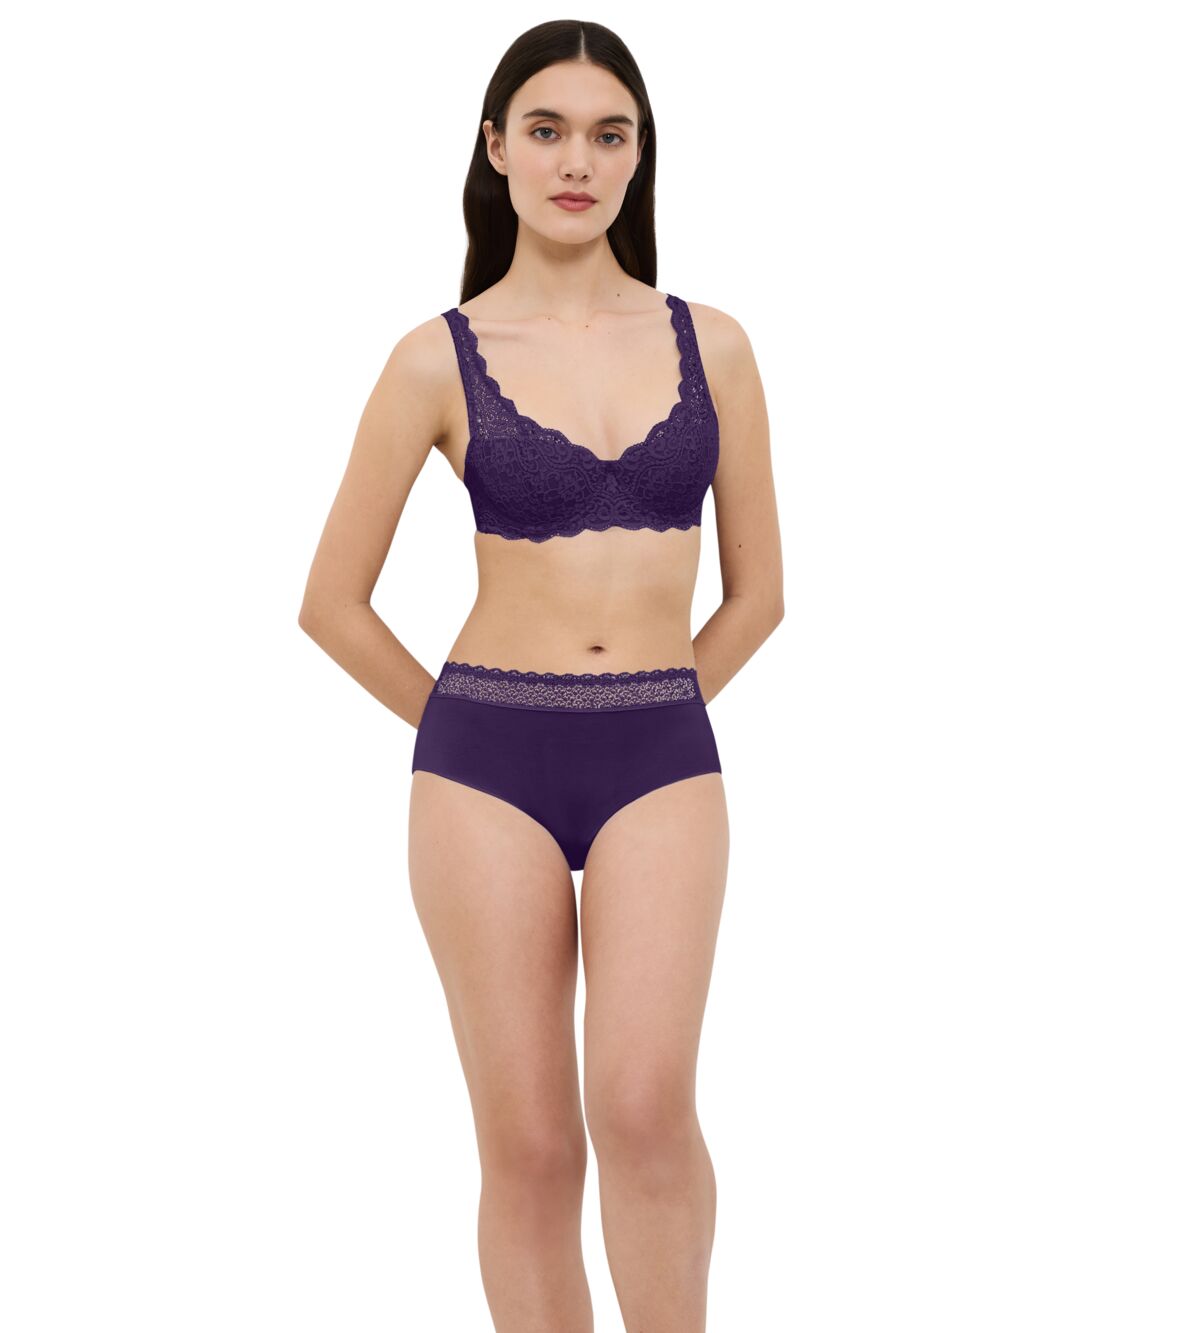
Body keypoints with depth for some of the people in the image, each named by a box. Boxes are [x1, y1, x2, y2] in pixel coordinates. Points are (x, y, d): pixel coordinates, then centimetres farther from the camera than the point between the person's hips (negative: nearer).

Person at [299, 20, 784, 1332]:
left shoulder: (708, 344, 5)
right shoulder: (438, 359, 0)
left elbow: (758, 587, 13)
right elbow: (333, 602, 5)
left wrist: (643, 718, 11)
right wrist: (468, 731, 9)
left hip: (663, 760, 1)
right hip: (486, 759, -1)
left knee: (645, 1104, -17)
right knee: (529, 1144, 1)